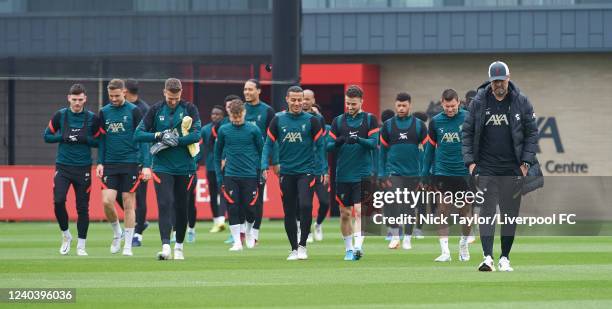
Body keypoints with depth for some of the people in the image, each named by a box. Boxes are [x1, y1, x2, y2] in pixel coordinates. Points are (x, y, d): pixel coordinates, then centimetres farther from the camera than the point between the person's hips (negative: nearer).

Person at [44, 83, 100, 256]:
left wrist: (84, 139, -14)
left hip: (83, 168, 0)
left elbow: (99, 142, 3)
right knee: (58, 201, -14)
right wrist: (63, 137, -10)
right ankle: (66, 235, 10)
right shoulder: (60, 116, 1)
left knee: (82, 207, 0)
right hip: (62, 166, 0)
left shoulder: (92, 118, 0)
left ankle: (81, 246, 10)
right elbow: (47, 136, 7)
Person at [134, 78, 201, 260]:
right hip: (162, 167, 0)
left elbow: (196, 134, -11)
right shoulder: (156, 110, 3)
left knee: (181, 207, 9)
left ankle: (179, 246, 25)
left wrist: (175, 140, -18)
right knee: (165, 204, -14)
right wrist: (159, 136, -14)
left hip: (184, 167, 1)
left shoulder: (189, 109, 0)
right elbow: (138, 134, 0)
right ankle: (165, 247, -21)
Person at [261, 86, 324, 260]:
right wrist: (265, 165, -6)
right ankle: (294, 249, 17)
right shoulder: (278, 120, 3)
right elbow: (269, 144, 6)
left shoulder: (311, 120, -1)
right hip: (286, 172, 2)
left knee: (305, 206, -19)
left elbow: (320, 145, 2)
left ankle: (302, 245, -7)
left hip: (306, 171, -2)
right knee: (289, 212, 6)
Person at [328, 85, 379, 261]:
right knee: (345, 213, 6)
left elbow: (374, 143, -8)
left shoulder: (369, 119, 2)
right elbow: (329, 146, 5)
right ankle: (348, 249, 17)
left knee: (359, 211, -14)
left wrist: (358, 140, -26)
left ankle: (358, 247, -22)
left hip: (363, 174, -3)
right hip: (343, 174, 3)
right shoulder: (338, 121, 8)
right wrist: (337, 142, -17)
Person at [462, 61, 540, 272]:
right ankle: (488, 257, -14)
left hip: (513, 169, 0)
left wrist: (527, 161, -3)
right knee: (487, 212, -8)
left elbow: (532, 133, 5)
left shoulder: (521, 102, 1)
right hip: (486, 169, 0)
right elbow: (467, 132, 7)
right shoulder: (479, 102, 2)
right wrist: (469, 160, -2)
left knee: (510, 214, 5)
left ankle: (505, 258, 13)